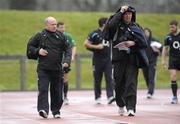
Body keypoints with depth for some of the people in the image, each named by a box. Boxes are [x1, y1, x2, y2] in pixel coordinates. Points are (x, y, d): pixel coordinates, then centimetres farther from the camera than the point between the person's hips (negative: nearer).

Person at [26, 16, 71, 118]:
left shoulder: (61, 36, 7)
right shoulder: (40, 36, 3)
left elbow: (67, 49, 8)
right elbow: (30, 46, 13)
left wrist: (67, 60, -9)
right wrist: (38, 51, -6)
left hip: (57, 69, 2)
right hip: (43, 68, -2)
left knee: (57, 91, 7)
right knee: (43, 89, -14)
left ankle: (56, 111, 20)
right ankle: (43, 109, -20)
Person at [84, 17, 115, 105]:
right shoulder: (94, 34, -6)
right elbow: (86, 44, -9)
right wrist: (96, 47, -17)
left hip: (107, 59, 4)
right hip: (98, 60, -4)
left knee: (109, 78, -9)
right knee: (97, 80, 5)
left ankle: (110, 96, -17)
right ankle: (98, 97, 15)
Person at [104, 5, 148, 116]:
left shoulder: (137, 27, 12)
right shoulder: (117, 26, 8)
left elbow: (144, 43, 8)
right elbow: (110, 26, -16)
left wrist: (134, 42, -11)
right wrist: (120, 12, -10)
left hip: (132, 59, 0)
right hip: (119, 59, 0)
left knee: (131, 83, -10)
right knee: (119, 83, 5)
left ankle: (131, 108, -15)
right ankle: (121, 105, 26)